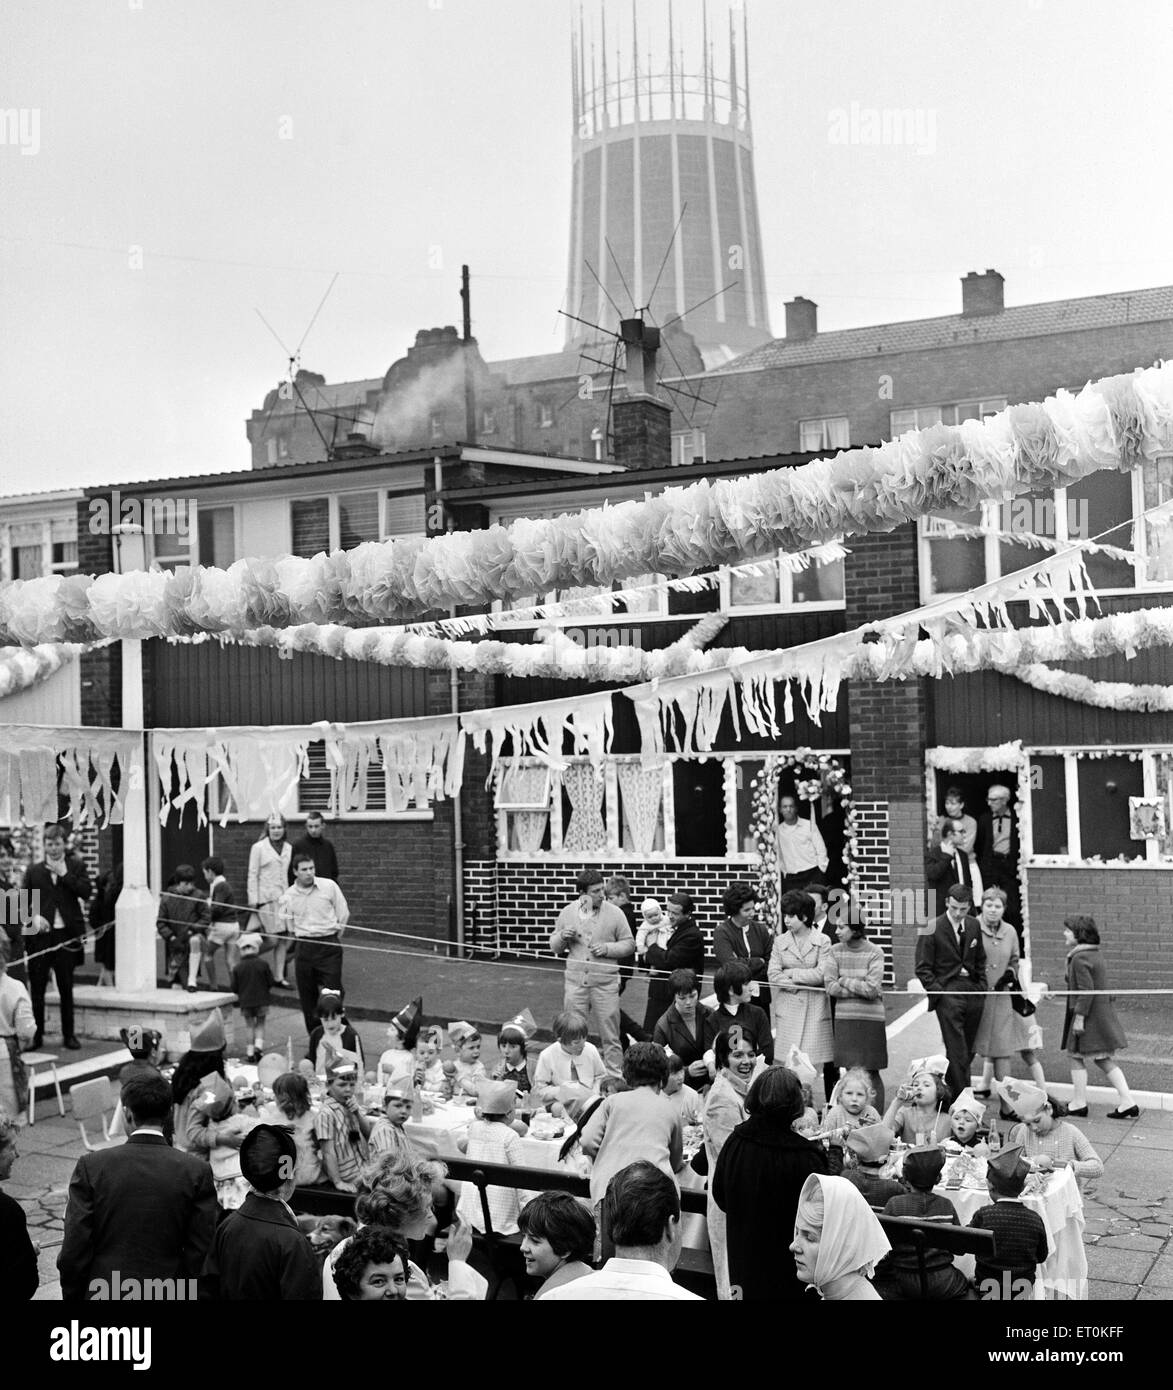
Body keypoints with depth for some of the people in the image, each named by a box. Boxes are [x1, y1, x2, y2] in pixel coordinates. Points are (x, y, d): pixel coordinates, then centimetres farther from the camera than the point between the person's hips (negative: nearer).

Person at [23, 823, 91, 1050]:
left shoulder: (76, 866, 6)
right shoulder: (33, 870, 8)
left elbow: (87, 892, -7)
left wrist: (64, 873, -10)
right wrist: (34, 917, -11)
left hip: (66, 935, -1)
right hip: (39, 935, 1)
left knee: (66, 988, 7)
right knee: (37, 987, 2)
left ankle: (69, 1035, 15)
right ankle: (36, 1034, 11)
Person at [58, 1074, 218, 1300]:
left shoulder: (91, 1167, -8)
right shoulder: (196, 1172, -8)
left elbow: (74, 1250, -6)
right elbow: (201, 1251, -5)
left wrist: (72, 1298, 7)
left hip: (103, 1293, 0)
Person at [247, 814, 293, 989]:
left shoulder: (289, 848, 11)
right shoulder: (258, 847, -1)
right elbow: (252, 875, -2)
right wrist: (253, 900, -7)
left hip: (283, 898, 5)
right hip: (266, 898, -5)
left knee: (283, 940, 4)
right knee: (273, 939, -10)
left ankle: (279, 977, 11)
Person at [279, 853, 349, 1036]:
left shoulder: (329, 886, -4)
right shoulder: (288, 896, 1)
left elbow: (343, 914, 6)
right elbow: (289, 927, 10)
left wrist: (333, 937, 8)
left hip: (329, 946, -2)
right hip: (305, 947, 2)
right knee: (307, 996, 5)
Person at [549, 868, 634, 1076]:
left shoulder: (614, 913, -2)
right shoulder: (567, 912, 5)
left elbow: (629, 945, 2)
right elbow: (555, 947, 13)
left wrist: (607, 948, -15)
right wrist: (562, 936, -9)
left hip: (605, 983, -2)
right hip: (575, 982, 2)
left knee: (610, 1035, 2)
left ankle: (615, 1076, 12)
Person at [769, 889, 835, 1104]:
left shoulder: (823, 941, 0)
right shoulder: (780, 942, 8)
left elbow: (821, 974, -9)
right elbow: (773, 975, -1)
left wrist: (791, 974, -4)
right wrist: (806, 979, -8)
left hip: (816, 1007, -2)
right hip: (788, 1007, 2)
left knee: (827, 1060, -1)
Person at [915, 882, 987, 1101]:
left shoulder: (974, 926, 9)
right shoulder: (931, 929, -7)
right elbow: (922, 968, -5)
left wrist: (981, 987, 9)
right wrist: (938, 993, -12)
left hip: (973, 993, 5)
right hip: (947, 993, -5)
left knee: (968, 1050, 9)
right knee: (957, 1052, -9)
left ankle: (948, 1089, 24)